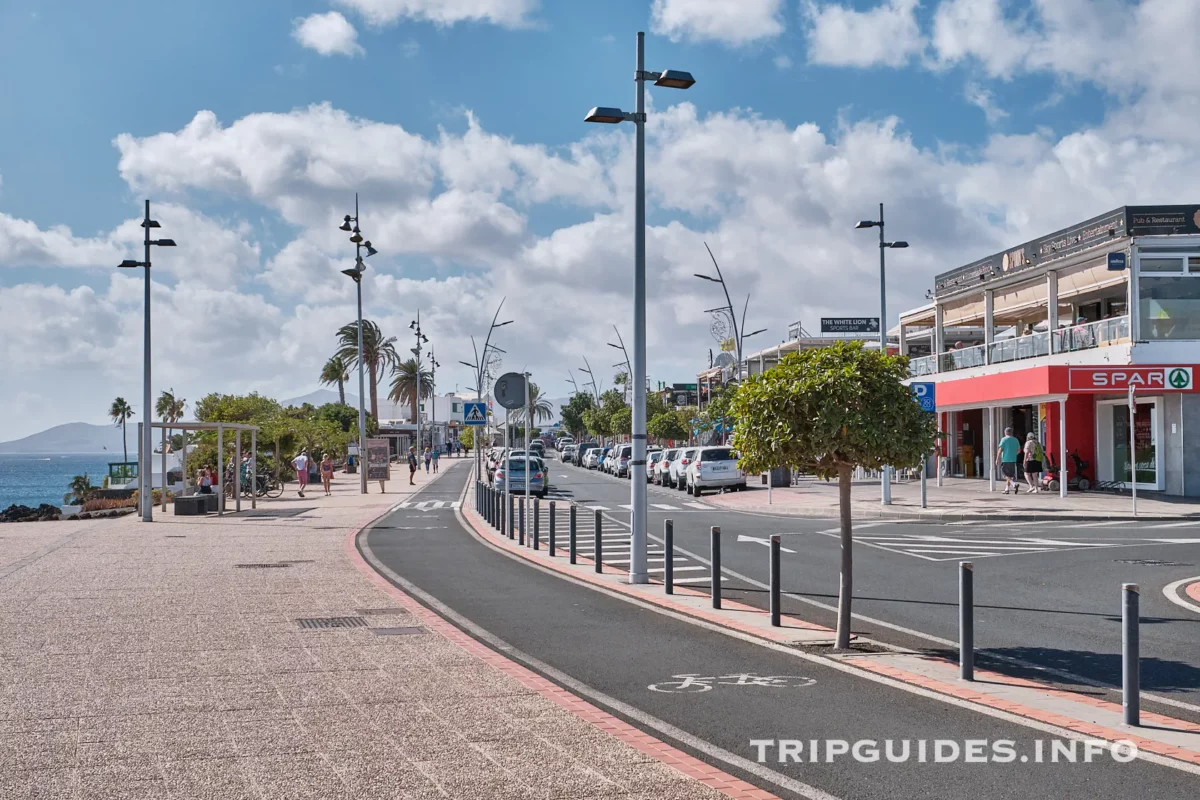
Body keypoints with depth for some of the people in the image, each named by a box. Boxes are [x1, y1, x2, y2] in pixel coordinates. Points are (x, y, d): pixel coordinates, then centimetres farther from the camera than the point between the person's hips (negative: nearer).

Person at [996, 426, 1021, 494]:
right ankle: (1006, 489, 12)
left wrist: (997, 459, -4)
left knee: (1006, 475, -2)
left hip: (1005, 460, -5)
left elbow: (1000, 450, -10)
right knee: (1010, 475, 12)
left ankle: (1014, 484, -22)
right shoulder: (1015, 440, 9)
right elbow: (1019, 450, 15)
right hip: (1013, 460, 5)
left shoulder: (1004, 439, -7)